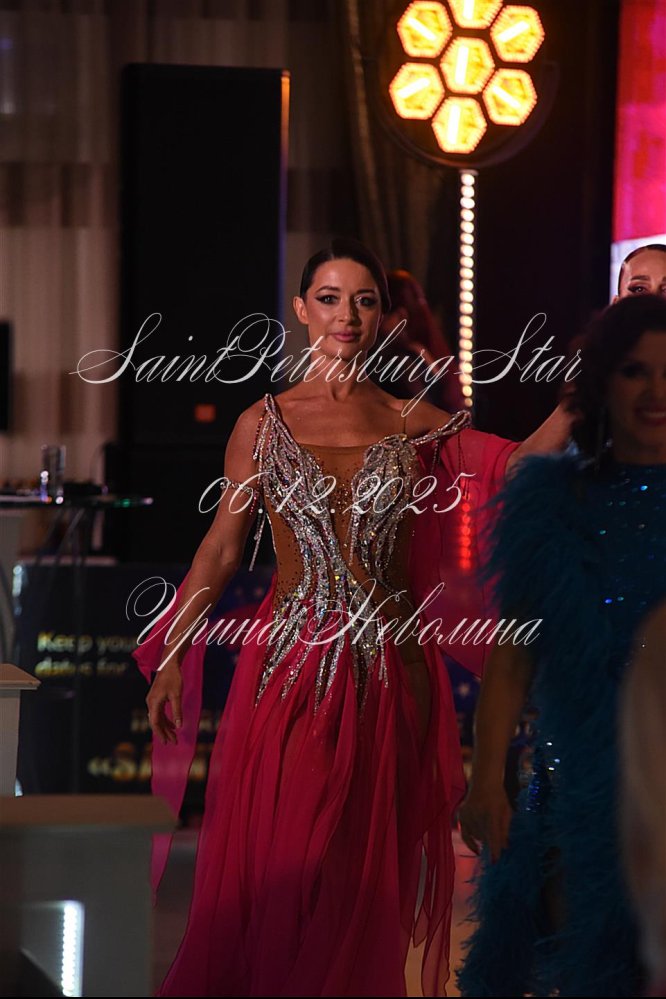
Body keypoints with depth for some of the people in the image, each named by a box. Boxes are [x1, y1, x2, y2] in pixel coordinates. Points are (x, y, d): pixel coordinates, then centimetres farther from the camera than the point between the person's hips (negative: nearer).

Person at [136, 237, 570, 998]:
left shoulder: (414, 425, 6)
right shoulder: (264, 423, 4)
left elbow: (525, 463, -2)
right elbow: (221, 548, 3)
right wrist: (171, 658, -2)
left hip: (386, 672, 1)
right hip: (290, 667, -1)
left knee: (365, 871, 5)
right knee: (273, 864, -1)